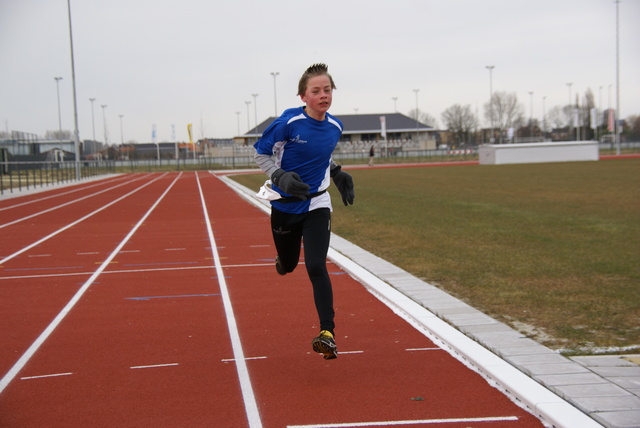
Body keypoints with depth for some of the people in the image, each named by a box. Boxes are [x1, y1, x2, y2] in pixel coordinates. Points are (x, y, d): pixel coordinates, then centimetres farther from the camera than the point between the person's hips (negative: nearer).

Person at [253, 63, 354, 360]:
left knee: (316, 267, -15)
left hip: (316, 206, 1)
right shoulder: (289, 122, -17)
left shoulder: (334, 127, -2)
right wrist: (281, 177, -23)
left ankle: (327, 333, -13)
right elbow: (261, 153, -8)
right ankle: (284, 260, 57)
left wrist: (337, 174, 4)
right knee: (288, 265, 16)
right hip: (285, 206, -1)